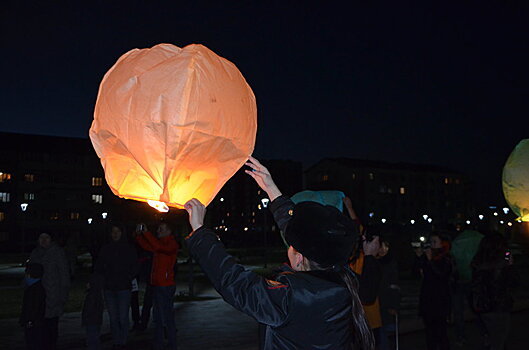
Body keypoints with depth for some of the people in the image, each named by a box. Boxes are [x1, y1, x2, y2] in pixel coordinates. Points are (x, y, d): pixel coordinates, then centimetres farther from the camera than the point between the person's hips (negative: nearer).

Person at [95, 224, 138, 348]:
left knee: (123, 318, -2)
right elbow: (99, 267, 13)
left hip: (124, 288, -3)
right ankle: (116, 342, 18)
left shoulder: (129, 248, 2)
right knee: (113, 318, 8)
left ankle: (123, 342, 9)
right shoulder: (106, 248, 10)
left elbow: (134, 267, 3)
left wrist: (128, 279, -7)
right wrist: (103, 278, -1)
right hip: (109, 288, 3)